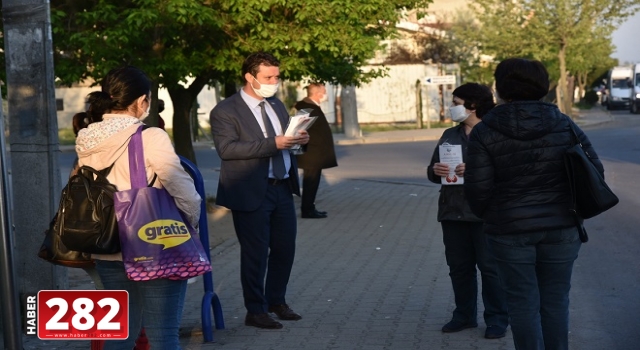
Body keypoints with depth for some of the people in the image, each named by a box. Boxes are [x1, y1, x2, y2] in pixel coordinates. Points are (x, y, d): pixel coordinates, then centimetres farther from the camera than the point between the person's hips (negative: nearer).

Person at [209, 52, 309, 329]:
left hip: (282, 189, 7)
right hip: (251, 192, -7)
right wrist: (273, 144, -27)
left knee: (285, 248, 13)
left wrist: (299, 139, -3)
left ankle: (276, 301, 32)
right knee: (255, 252, 2)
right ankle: (255, 311, 15)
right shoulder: (225, 111, -9)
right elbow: (227, 148, -21)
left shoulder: (277, 105, 15)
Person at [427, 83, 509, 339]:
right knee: (459, 266, 12)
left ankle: (497, 319, 10)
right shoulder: (449, 135, 14)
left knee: (490, 267, 0)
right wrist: (435, 171, -7)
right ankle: (464, 315, 24)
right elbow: (432, 172, 15)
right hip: (453, 212, 7)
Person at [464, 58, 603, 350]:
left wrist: (489, 216, 9)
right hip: (560, 228, 2)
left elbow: (477, 189, -11)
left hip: (511, 230, -2)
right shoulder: (564, 125, -1)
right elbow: (594, 172, 0)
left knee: (523, 303, 7)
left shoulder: (484, 132, -8)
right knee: (555, 301, 13)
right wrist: (573, 208, 14)